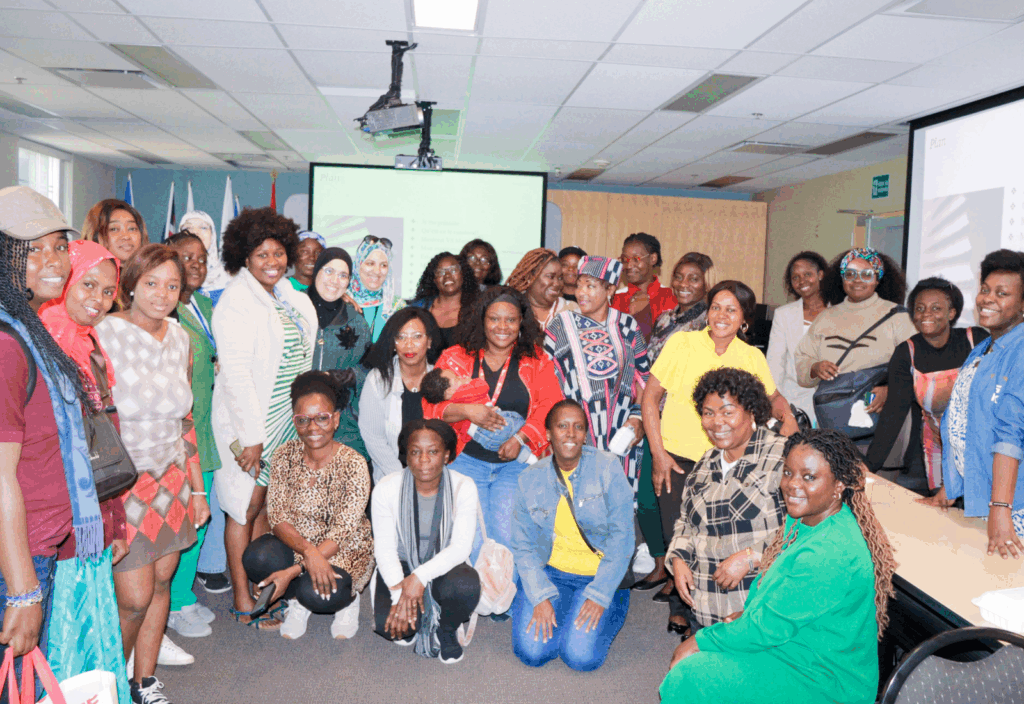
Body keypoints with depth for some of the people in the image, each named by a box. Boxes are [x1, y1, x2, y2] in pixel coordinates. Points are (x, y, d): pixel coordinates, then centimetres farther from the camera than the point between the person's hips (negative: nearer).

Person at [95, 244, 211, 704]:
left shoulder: (180, 338, 4)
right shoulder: (103, 334, -14)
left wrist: (197, 488, 14)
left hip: (172, 483, 5)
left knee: (161, 581, 13)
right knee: (135, 597, -2)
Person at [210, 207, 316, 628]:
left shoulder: (288, 298, 10)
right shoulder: (237, 301, -14)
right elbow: (236, 372, -18)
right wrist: (251, 435, -20)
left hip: (284, 418, 7)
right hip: (248, 421, -7)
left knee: (263, 502, 15)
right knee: (246, 507, 2)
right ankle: (243, 604, 13)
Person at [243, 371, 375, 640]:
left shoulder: (353, 464, -19)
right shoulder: (286, 455, -6)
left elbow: (342, 534, -20)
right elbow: (277, 516, -11)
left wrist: (292, 572, -28)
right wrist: (308, 550, -31)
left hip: (344, 553, -3)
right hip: (293, 544, 4)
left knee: (315, 593, -33)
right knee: (256, 558, -28)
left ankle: (347, 598, 4)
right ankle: (297, 601, 3)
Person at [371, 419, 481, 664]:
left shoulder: (463, 488, -13)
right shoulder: (386, 490, -12)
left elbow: (461, 547, -18)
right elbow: (385, 549, -11)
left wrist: (420, 577, -31)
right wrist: (400, 591, -26)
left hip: (443, 566, 0)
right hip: (401, 567, 0)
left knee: (465, 586, -35)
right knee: (388, 624, -28)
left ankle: (446, 630, 1)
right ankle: (411, 626, 11)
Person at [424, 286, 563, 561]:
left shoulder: (537, 361, 11)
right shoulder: (455, 358, 10)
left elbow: (551, 406, 0)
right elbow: (430, 407, 4)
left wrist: (520, 438, -15)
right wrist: (466, 411, -14)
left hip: (516, 462, 0)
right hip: (466, 460, 0)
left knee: (507, 536, -13)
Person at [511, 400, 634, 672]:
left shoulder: (608, 468, -8)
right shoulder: (530, 479, -1)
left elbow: (622, 536, -10)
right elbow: (523, 545, 1)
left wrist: (599, 595, -15)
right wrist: (540, 597, -13)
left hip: (599, 575, -2)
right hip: (550, 572, 2)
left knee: (581, 657, -17)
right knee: (532, 651, -14)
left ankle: (606, 610, 14)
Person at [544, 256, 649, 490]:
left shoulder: (627, 326, 9)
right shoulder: (561, 326, 6)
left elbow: (643, 378, 11)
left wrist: (638, 417, -3)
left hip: (622, 434, 1)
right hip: (575, 438, -1)